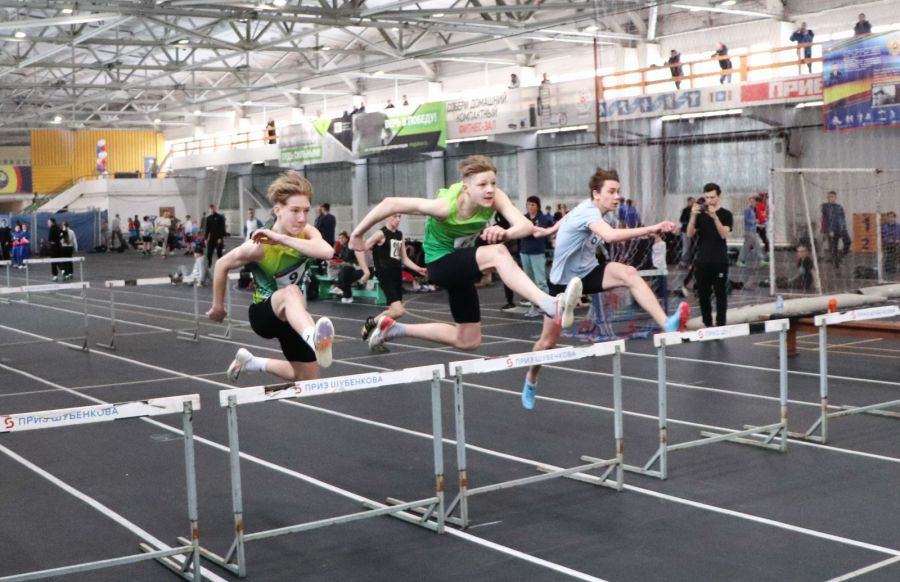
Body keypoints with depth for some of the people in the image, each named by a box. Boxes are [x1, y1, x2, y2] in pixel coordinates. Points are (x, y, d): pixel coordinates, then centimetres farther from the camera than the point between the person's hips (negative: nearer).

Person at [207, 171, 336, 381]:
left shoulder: (307, 233, -17)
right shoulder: (259, 246, -26)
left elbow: (327, 252, -40)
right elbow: (222, 265, -9)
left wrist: (282, 239, -43)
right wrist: (218, 306, 2)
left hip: (291, 315, 6)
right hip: (263, 312, -6)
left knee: (308, 378, 11)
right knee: (291, 292, -41)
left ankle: (252, 362, 32)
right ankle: (313, 339, -73)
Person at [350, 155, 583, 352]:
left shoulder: (495, 197, -21)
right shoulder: (446, 206, -32)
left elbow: (526, 225, -35)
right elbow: (390, 204, -26)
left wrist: (505, 233, -58)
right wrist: (358, 234, -16)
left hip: (462, 261, 7)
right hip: (441, 263, -7)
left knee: (468, 341, 16)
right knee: (497, 253, -37)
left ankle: (392, 328, 25)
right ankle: (552, 306, -53)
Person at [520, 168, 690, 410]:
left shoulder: (588, 207, -3)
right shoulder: (589, 211, -30)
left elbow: (567, 217, 19)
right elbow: (610, 235, -51)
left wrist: (550, 230, 36)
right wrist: (653, 229, -54)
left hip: (588, 272, 6)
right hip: (564, 280, -6)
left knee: (629, 273, -27)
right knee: (548, 342, 4)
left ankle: (666, 324, -40)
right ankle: (531, 379, 34)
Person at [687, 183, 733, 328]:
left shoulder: (725, 214, 0)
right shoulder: (700, 214, 6)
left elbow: (724, 234, -13)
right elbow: (690, 234, -3)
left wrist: (714, 217, -25)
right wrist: (693, 216, -18)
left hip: (719, 261, -2)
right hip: (702, 261, 3)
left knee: (720, 294, 1)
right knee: (703, 294, 5)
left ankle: (720, 325, 6)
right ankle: (707, 324, 16)